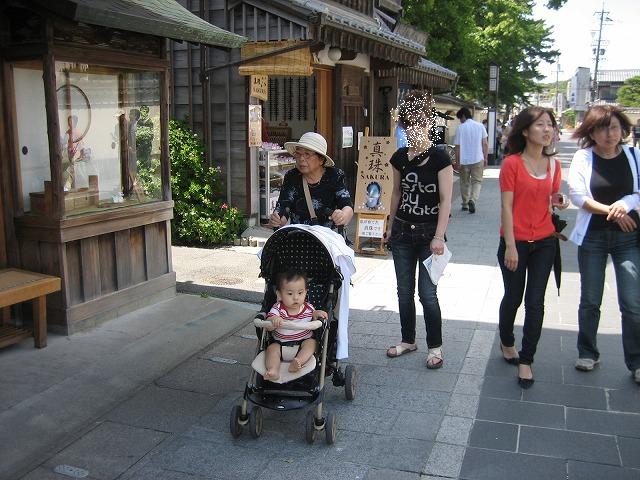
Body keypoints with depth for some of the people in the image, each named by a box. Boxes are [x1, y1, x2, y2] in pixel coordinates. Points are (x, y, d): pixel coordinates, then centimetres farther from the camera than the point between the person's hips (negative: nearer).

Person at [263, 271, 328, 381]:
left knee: (311, 343, -26)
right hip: (280, 343, 0)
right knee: (272, 348, -24)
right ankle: (273, 371, -41)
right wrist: (273, 321, -42)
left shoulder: (309, 308, -3)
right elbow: (268, 327, -18)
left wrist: (316, 315, -15)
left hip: (303, 341, 0)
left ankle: (297, 362, -44)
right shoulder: (278, 309, -9)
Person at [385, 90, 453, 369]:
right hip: (403, 231, 5)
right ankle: (408, 340, 28)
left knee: (427, 293, -3)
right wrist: (390, 228, 15)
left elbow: (445, 200, -11)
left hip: (428, 232, -5)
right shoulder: (400, 158, 5)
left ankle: (435, 347, 14)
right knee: (404, 291, 12)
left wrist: (439, 237, -16)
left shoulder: (439, 157, -10)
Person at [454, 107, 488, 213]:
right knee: (477, 181, 5)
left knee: (465, 182, 13)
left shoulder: (460, 128, -4)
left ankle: (465, 204, 21)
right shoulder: (480, 126, 2)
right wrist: (485, 158, 10)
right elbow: (485, 144, 2)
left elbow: (457, 147, -4)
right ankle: (473, 200, -18)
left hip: (464, 160, -1)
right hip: (478, 159, 1)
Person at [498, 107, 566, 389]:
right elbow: (506, 207, -11)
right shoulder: (512, 163, -9)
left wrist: (559, 204, -6)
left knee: (535, 303, 2)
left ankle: (525, 361, 13)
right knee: (513, 298, 12)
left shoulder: (554, 164, 6)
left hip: (544, 242, 4)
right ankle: (506, 343, 39)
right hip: (516, 242, -3)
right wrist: (510, 246, -13)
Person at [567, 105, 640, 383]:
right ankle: (587, 353, 27)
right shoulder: (583, 157, -2)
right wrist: (611, 210, -17)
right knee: (590, 301, 9)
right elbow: (577, 195, -10)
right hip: (592, 236, 0)